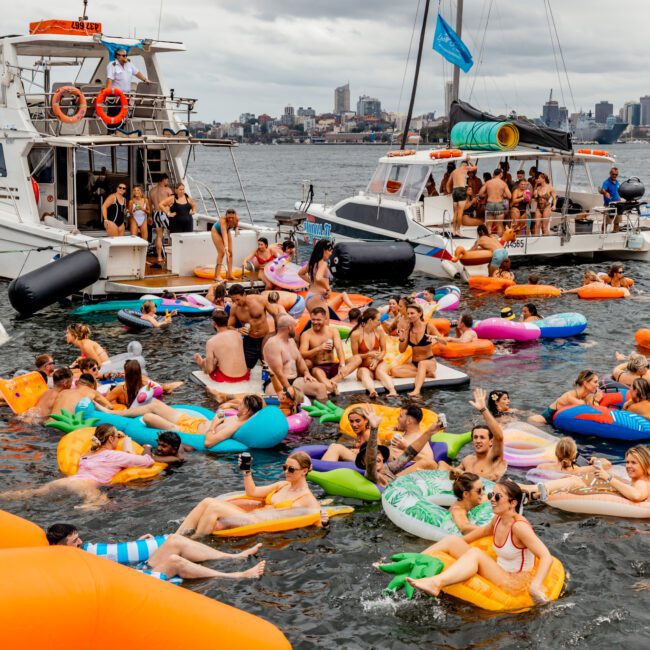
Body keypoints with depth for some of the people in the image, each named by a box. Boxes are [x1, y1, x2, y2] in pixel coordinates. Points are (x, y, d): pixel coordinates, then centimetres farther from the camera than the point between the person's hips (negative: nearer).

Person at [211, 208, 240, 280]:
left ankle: (229, 274, 6)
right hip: (216, 231, -6)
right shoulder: (223, 220, -43)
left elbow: (236, 226, -2)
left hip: (227, 231, 6)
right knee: (222, 252, -15)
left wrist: (236, 229, -26)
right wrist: (226, 247, -62)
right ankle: (217, 275, -13)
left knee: (230, 252, 0)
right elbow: (224, 234, -53)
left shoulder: (236, 219, -26)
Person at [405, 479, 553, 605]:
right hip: (500, 574, 9)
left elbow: (546, 557, -27)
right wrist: (462, 541, 32)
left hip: (516, 583, -9)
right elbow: (485, 530, 28)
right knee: (452, 540, 0)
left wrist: (535, 586, -40)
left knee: (475, 553, -32)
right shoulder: (498, 519, 4)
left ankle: (436, 583, -52)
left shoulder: (519, 526, -20)